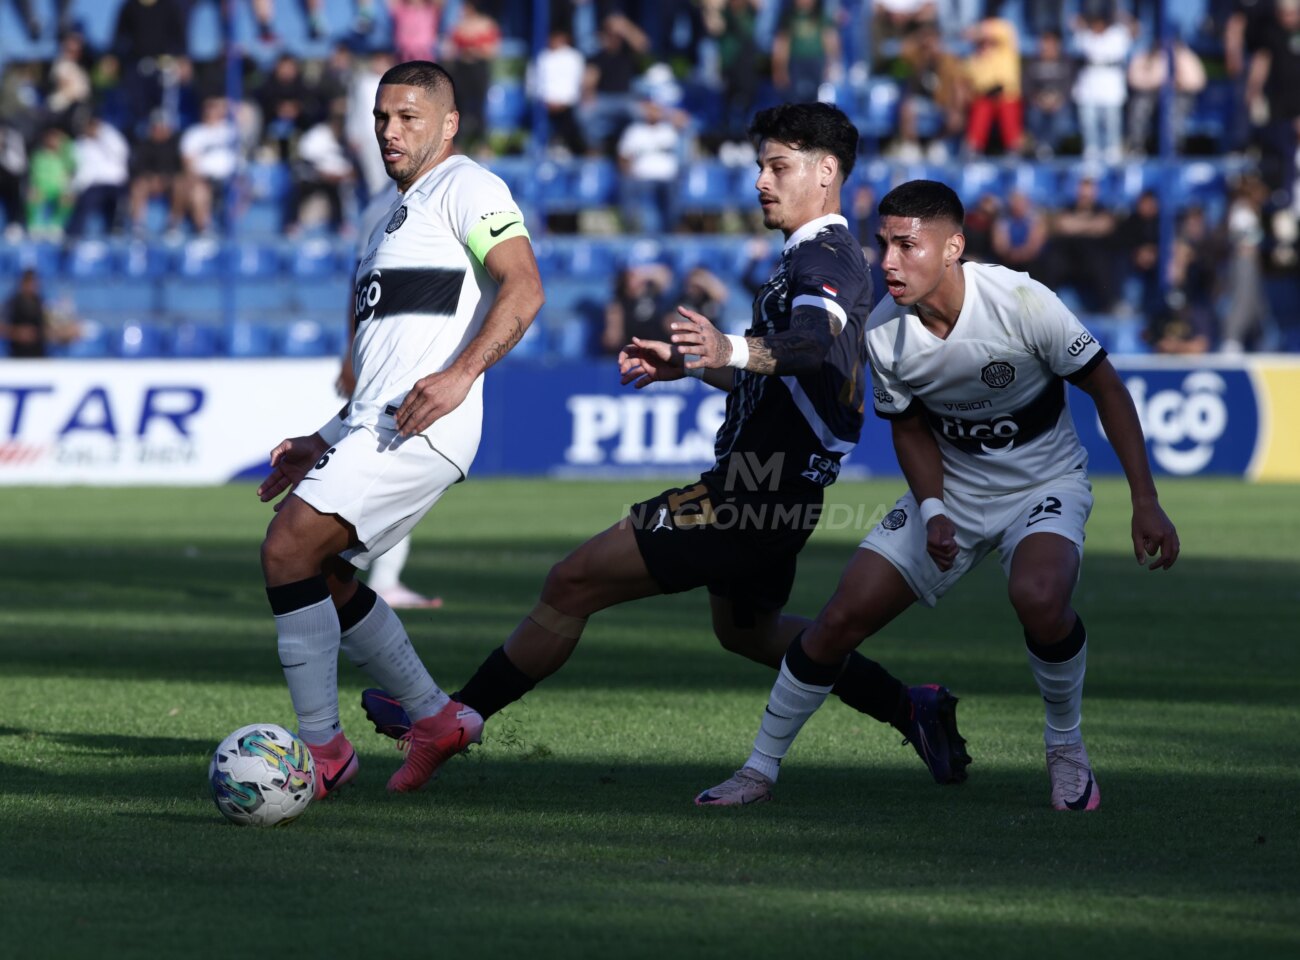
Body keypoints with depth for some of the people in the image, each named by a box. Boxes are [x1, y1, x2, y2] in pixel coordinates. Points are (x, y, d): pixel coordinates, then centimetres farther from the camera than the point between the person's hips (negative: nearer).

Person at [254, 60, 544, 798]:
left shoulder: (466, 187, -2)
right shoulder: (399, 216, 27)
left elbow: (523, 288, -17)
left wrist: (461, 374, -30)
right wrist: (325, 446, 25)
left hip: (421, 430, -10)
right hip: (376, 428, 10)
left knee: (288, 548, -17)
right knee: (324, 579, 13)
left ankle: (322, 749, -11)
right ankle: (438, 720, 21)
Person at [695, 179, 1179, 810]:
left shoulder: (1020, 302, -26)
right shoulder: (883, 333, -15)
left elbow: (1106, 388, -14)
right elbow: (910, 426, 4)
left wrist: (1146, 504, -15)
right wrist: (932, 511, -14)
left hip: (1044, 484, -4)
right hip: (951, 491, 4)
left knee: (1038, 597, -34)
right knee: (840, 620, -5)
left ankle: (1066, 748, -7)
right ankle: (760, 770, 12)